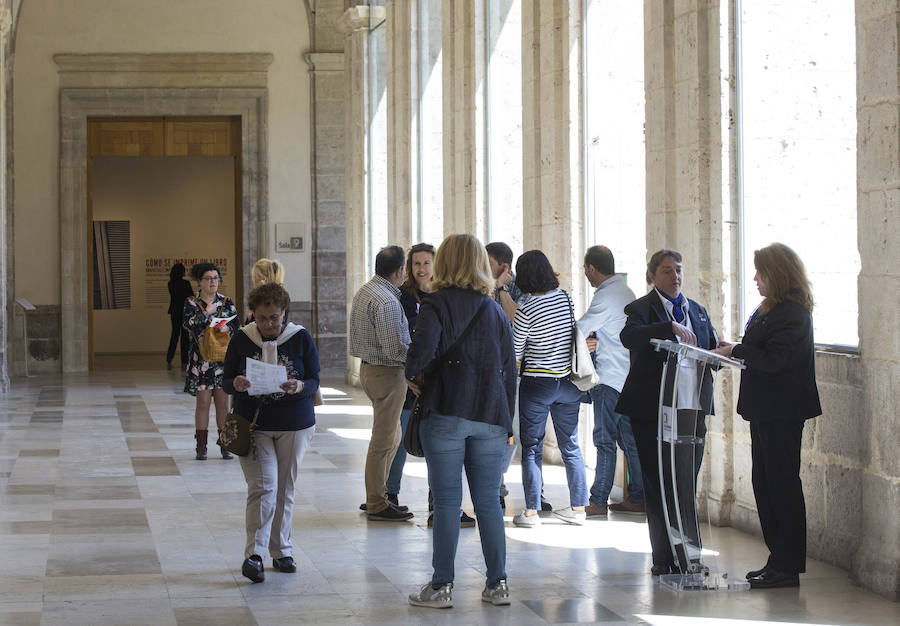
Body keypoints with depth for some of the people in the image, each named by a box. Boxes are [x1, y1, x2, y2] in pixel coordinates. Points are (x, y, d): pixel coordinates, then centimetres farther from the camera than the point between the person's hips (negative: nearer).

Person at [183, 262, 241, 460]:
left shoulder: (226, 302, 10)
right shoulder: (191, 303, 2)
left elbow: (237, 324, 5)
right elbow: (188, 324, -13)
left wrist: (227, 329, -14)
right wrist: (206, 313, -13)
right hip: (201, 359, -2)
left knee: (223, 402, 2)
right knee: (203, 401, -4)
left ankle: (225, 446, 8)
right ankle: (201, 447, 1)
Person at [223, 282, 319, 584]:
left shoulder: (301, 338, -2)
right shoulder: (241, 339, -1)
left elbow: (315, 381, -3)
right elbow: (226, 381, 1)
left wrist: (299, 387, -26)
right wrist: (236, 385, -23)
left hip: (295, 425, 1)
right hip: (253, 424, -1)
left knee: (284, 489, 9)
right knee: (263, 487, -13)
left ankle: (282, 551, 21)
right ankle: (254, 555, -14)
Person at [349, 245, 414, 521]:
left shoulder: (365, 291, 11)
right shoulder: (386, 301, -21)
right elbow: (394, 349, -23)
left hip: (368, 369, 10)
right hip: (387, 374, -10)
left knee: (392, 436, 19)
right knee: (383, 441, -2)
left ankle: (376, 497, 25)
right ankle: (377, 506, 5)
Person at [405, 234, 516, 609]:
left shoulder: (437, 305, -2)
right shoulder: (497, 312, 13)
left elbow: (422, 350, -19)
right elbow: (509, 370, 12)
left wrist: (411, 377, 1)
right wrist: (506, 423, 16)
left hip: (446, 414, -4)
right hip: (490, 417, 4)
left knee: (446, 502, -1)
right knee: (488, 502, 9)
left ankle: (442, 586, 2)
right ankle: (497, 584, 11)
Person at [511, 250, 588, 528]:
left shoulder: (527, 309, -17)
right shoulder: (566, 297, -2)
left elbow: (516, 352, -8)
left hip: (537, 383, -5)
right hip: (569, 380, 5)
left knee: (531, 447, 3)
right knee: (570, 445, 13)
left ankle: (531, 512, 2)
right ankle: (578, 508, 18)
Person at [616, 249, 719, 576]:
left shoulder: (698, 310, 18)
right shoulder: (641, 308, -2)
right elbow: (628, 336, -23)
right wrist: (671, 326, -33)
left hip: (693, 409, 5)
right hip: (655, 412, -5)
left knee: (687, 486, 8)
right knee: (658, 485, 0)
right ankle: (663, 558, 7)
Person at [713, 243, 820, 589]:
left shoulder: (791, 313, -17)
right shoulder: (772, 308, 14)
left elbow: (774, 359, -24)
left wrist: (736, 351, -15)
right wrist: (734, 352, 2)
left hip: (781, 412, -10)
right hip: (767, 410, 10)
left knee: (781, 483, -5)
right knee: (764, 482, 13)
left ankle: (788, 565, 1)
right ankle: (779, 559, 20)